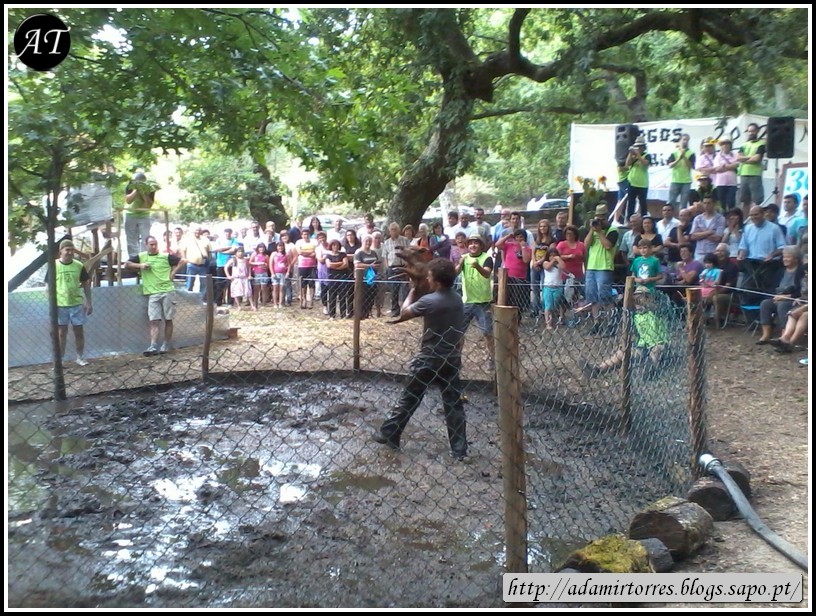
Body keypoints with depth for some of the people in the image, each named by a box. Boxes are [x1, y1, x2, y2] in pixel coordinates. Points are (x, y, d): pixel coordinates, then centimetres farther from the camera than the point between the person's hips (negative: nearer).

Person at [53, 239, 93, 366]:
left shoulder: (79, 265, 0)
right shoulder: (54, 266, -6)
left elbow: (86, 284, 8)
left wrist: (88, 302, 4)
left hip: (77, 304, 2)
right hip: (60, 305, -1)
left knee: (79, 331, 7)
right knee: (61, 332, 7)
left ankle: (80, 357, 20)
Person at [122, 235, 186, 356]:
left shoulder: (166, 256, 2)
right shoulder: (141, 256, 9)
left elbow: (182, 261, 2)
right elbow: (126, 264, 9)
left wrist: (173, 272, -4)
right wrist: (139, 265, -5)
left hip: (167, 291, -1)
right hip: (153, 294, 1)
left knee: (168, 319, 4)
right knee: (154, 321, -6)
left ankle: (166, 346, 12)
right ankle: (153, 347, -11)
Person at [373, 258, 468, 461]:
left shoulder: (429, 300, -18)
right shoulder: (457, 299, 3)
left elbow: (405, 312, -2)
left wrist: (412, 291, 11)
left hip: (429, 359, -5)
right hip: (452, 359, 5)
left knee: (409, 399, 8)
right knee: (454, 403, 8)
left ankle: (388, 435, 21)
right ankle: (459, 449, 10)